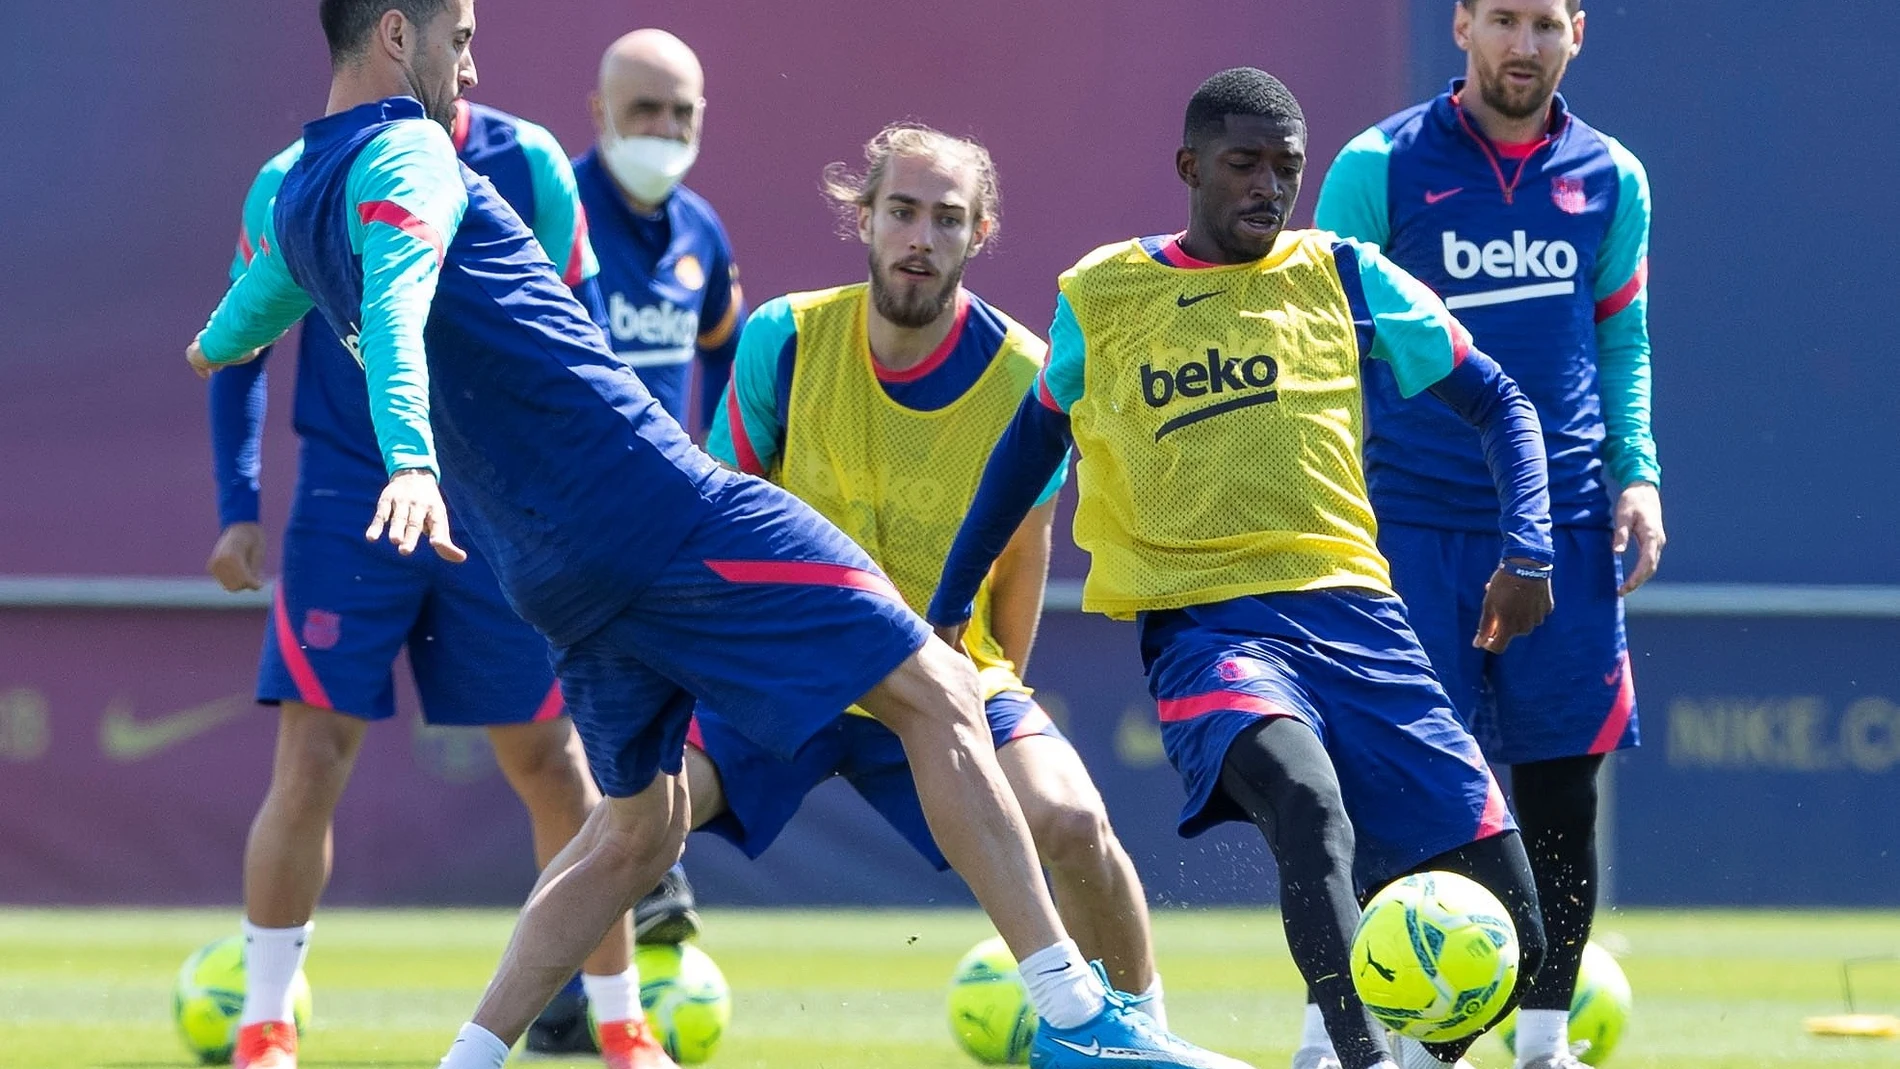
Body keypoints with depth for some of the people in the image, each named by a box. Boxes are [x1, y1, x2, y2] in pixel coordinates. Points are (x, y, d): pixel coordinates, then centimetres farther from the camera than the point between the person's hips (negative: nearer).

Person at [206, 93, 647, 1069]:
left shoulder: (529, 169, -3)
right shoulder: (294, 185, -6)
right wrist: (238, 509, -3)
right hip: (347, 507, -1)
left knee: (551, 765, 5)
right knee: (310, 759, -9)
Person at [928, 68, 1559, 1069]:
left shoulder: (1343, 276, 8)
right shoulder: (1099, 297, 9)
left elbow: (1497, 402, 14)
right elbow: (1032, 444, 25)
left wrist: (1527, 552, -1)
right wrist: (947, 604, 26)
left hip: (1350, 609, 2)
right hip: (1202, 623, -2)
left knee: (1506, 928, -7)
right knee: (1307, 798, -38)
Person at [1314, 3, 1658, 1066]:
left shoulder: (1610, 181, 9)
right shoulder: (1379, 170, 0)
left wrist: (1638, 473, 6)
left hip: (1565, 528, 3)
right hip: (1416, 526, -3)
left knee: (1563, 780, 3)